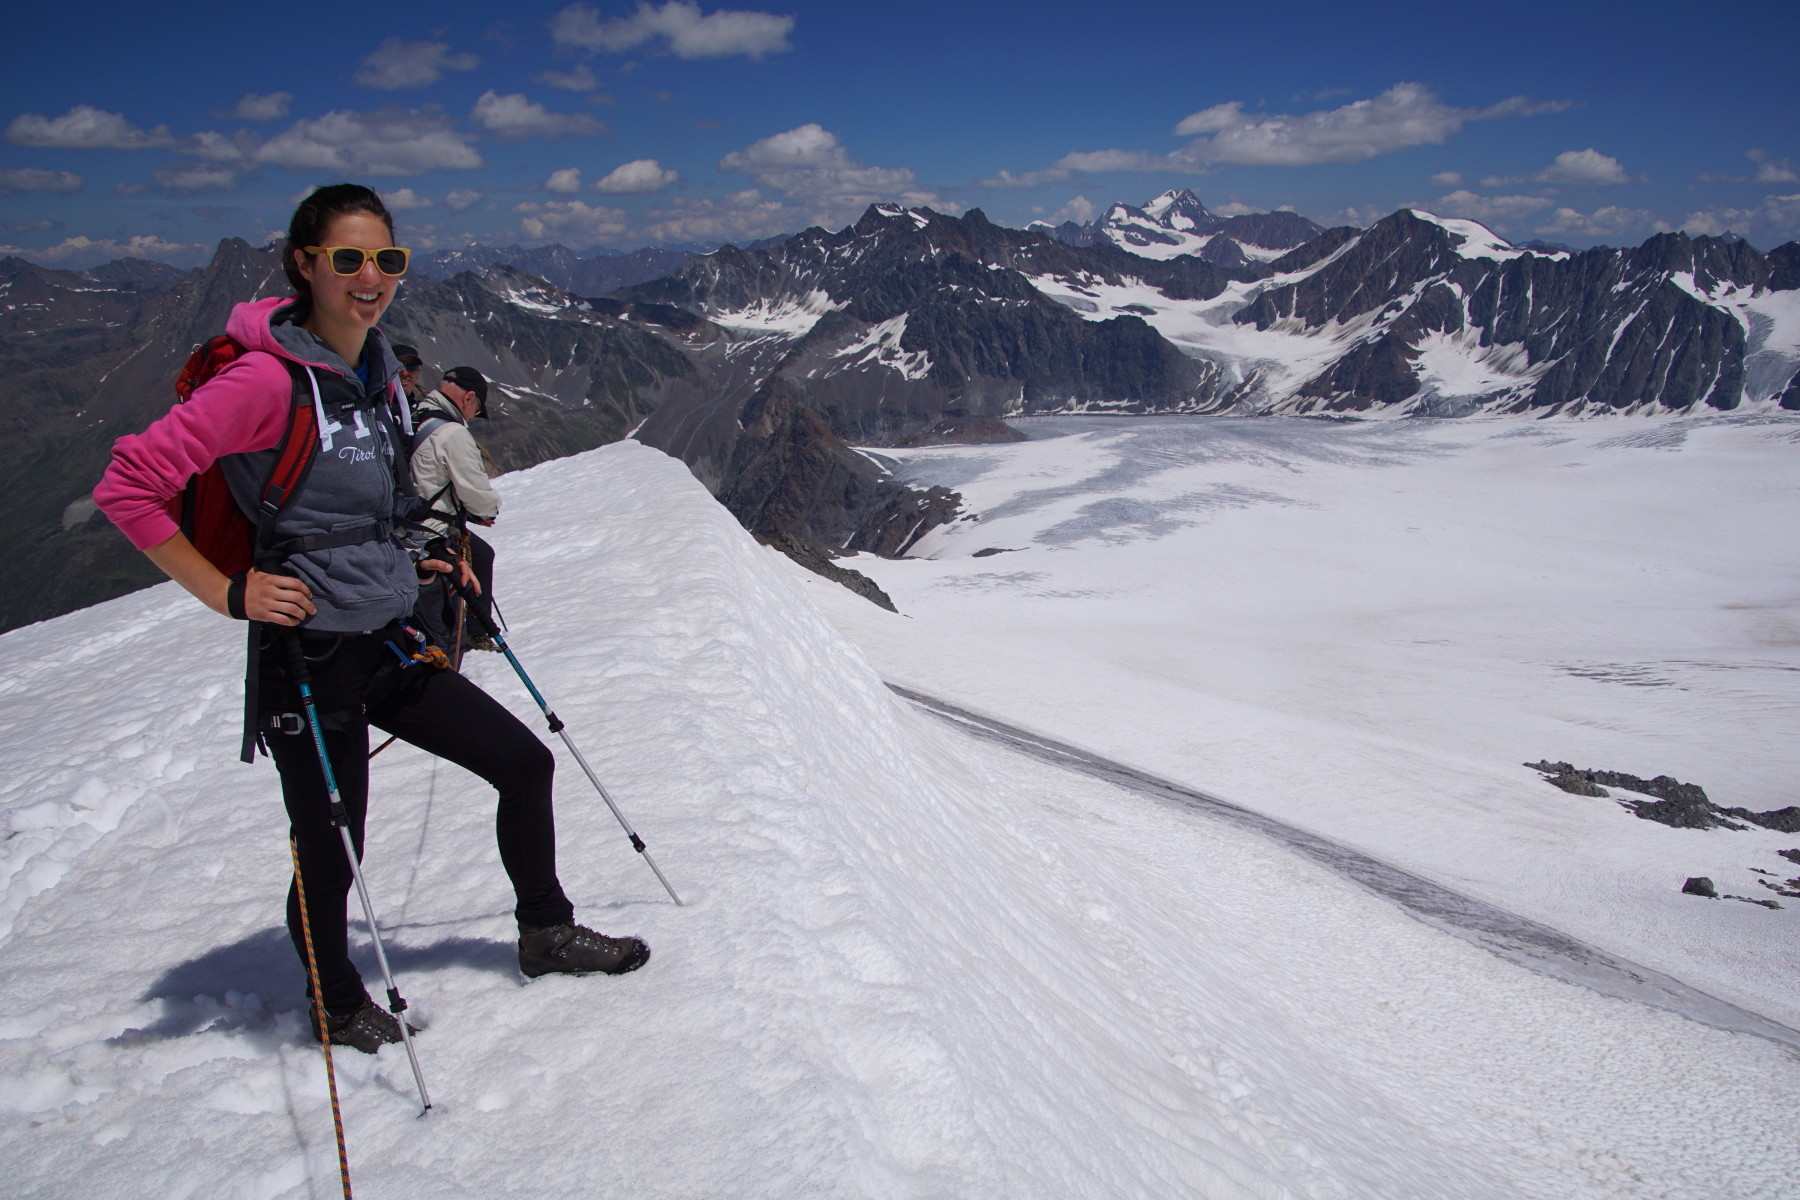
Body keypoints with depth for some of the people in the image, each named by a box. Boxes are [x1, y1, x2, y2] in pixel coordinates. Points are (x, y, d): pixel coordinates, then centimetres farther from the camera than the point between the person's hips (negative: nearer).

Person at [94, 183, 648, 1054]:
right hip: (310, 657, -8)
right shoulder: (269, 379, -19)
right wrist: (228, 593, -20)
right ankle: (336, 1003, 36)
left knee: (525, 761, 12)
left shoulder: (377, 368, 6)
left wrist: (419, 562, 14)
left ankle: (546, 932, 31)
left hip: (390, 640, 8)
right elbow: (129, 485, -20)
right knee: (331, 851, 7)